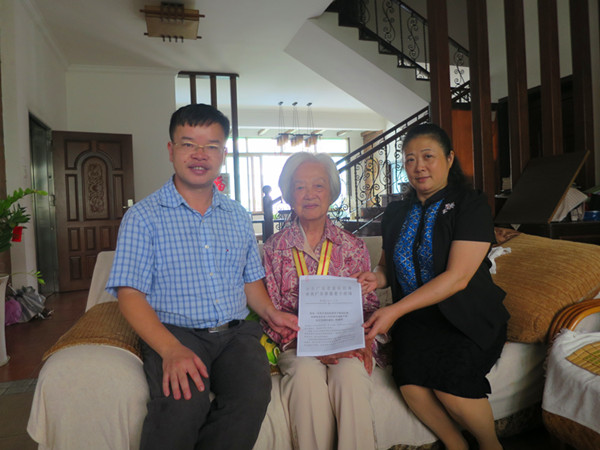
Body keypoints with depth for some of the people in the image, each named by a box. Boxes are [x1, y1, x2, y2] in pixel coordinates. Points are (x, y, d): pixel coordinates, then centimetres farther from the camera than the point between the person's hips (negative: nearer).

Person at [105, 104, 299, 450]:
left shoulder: (238, 215, 16)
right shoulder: (143, 217, 1)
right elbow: (130, 294, -7)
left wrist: (270, 312, 2)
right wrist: (171, 350, -21)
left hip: (236, 332, 4)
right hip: (173, 332, -3)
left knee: (255, 394, -25)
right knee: (184, 401, -32)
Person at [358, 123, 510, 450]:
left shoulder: (471, 205, -5)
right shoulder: (395, 213, 11)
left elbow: (457, 277, -15)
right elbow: (387, 264, 21)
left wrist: (395, 310, -22)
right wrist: (376, 278, -5)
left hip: (466, 315, -3)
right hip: (414, 316, 4)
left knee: (448, 382, -26)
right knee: (408, 378, -24)